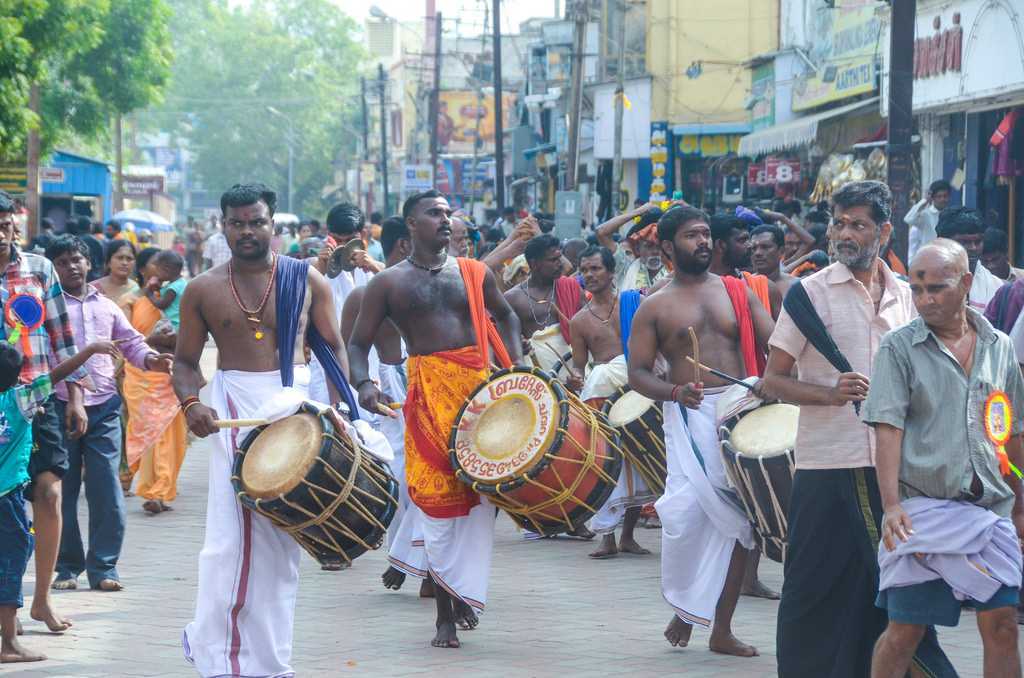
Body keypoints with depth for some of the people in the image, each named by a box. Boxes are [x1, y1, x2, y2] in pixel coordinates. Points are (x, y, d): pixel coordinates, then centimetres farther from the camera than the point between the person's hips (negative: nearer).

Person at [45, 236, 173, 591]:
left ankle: (103, 568, 4)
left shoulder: (106, 306, 18)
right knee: (62, 492, 2)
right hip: (60, 407, -3)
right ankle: (67, 567, 11)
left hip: (104, 409, 3)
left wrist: (150, 359, -1)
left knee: (107, 493, -3)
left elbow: (132, 342, 21)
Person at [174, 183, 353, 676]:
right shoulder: (203, 290, 3)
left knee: (282, 535, 7)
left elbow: (332, 346, 8)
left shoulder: (305, 280, 3)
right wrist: (190, 402, -11)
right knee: (233, 533, -10)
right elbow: (185, 361, 8)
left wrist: (339, 405, -5)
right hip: (234, 411, -1)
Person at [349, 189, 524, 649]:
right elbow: (359, 343, 6)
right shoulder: (389, 283, 5)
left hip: (480, 386, 2)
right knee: (438, 496, -4)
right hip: (429, 393, -2)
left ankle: (464, 591, 9)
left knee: (481, 491, -4)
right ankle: (446, 614, 5)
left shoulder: (473, 273, 12)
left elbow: (504, 315, 28)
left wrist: (515, 364, 13)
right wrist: (363, 383, -13)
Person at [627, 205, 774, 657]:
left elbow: (773, 344, 6)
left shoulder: (737, 292, 13)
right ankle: (682, 606, 6)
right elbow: (638, 373, 3)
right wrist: (675, 391, -16)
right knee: (688, 510, -19)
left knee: (739, 518, 3)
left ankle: (722, 629, 13)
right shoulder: (655, 307, 6)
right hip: (690, 416, -3)